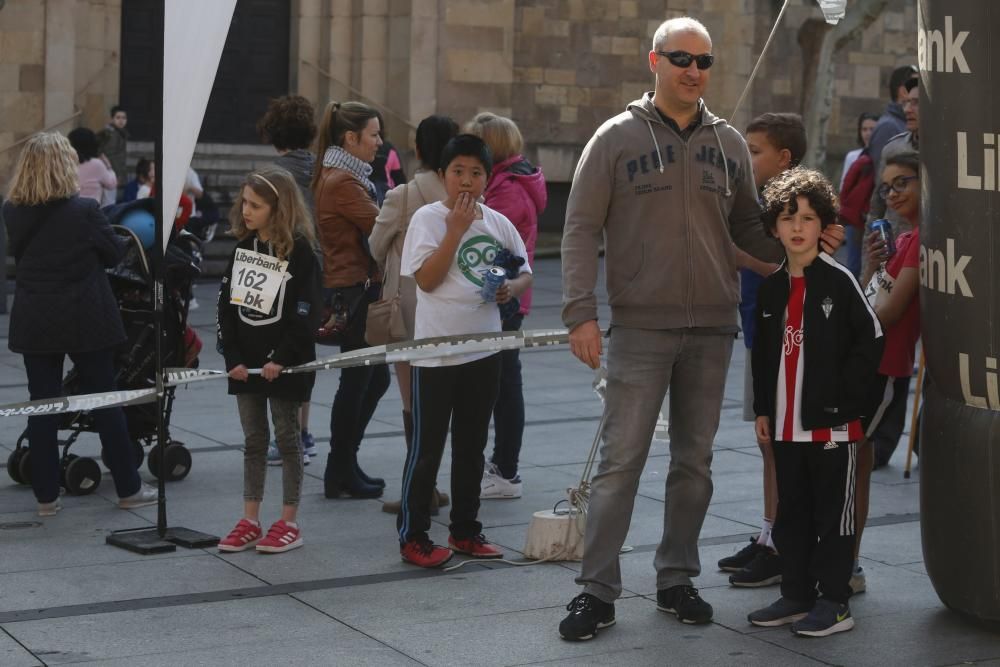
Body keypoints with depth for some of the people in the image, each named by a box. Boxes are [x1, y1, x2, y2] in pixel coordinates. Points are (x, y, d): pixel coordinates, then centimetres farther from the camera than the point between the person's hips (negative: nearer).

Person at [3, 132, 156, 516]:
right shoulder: (84, 210, -15)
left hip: (35, 322, 3)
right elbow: (115, 254, -3)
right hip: (86, 321, -3)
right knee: (105, 403, 8)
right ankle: (128, 489, 15)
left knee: (42, 406, 8)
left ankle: (46, 496, 10)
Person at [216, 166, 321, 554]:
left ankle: (289, 523, 12)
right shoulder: (242, 246, 6)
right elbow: (227, 303, 6)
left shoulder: (299, 252, -12)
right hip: (245, 363, 6)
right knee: (253, 441, 11)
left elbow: (306, 314, -14)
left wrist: (281, 359, -17)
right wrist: (232, 357, -2)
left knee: (287, 438, 4)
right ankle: (250, 522, 16)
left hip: (284, 365, -6)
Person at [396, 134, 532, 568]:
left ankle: (465, 530, 25)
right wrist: (457, 228, -19)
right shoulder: (428, 218, -7)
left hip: (484, 349, 6)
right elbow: (426, 279, -17)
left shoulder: (498, 223, 8)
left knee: (472, 446, 14)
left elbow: (524, 273, 17)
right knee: (427, 447, -1)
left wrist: (511, 288, -6)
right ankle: (413, 536, 7)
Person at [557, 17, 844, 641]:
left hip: (712, 330, 4)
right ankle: (598, 589, 3)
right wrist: (581, 312, -11)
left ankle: (677, 578, 22)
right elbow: (581, 229, -3)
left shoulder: (730, 144, 9)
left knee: (695, 461, 10)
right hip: (640, 327, -4)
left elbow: (749, 227, 16)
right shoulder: (618, 138, -2)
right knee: (621, 460, -4)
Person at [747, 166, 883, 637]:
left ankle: (834, 603, 9)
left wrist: (843, 393, -11)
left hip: (832, 422, -6)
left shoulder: (838, 280, -8)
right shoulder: (772, 288, 10)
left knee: (833, 512, 1)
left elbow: (871, 337, -9)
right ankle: (796, 595, 23)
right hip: (786, 422, 6)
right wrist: (762, 409, 12)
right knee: (791, 511, 13)